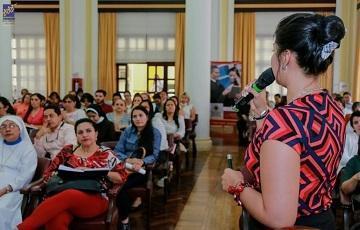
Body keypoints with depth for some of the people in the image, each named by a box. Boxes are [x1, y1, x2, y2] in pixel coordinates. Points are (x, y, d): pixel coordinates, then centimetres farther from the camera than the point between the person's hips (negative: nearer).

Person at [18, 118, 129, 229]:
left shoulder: (106, 154, 12)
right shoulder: (68, 151, 19)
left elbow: (123, 176, 6)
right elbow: (48, 173, 18)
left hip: (95, 200, -2)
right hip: (65, 197, 2)